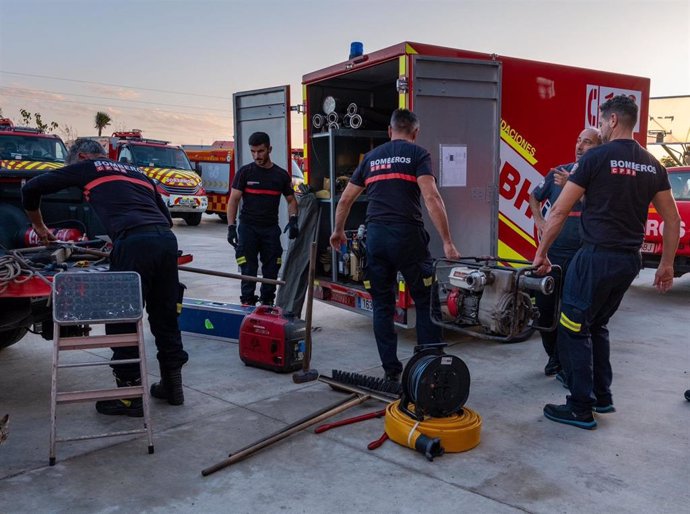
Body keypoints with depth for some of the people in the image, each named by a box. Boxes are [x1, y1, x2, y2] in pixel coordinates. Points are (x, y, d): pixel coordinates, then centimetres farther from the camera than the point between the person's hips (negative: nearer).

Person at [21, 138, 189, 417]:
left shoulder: (87, 167, 18)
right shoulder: (137, 172, 33)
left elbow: (31, 188, 20)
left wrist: (38, 226, 36)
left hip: (135, 242, -6)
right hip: (167, 238, 6)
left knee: (122, 319, 5)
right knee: (164, 316, 16)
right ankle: (172, 385, 25)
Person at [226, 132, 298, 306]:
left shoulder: (281, 175, 7)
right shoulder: (245, 172, 1)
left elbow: (291, 200, 14)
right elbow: (233, 200, -1)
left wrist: (293, 220, -4)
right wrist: (231, 226, -10)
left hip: (271, 228, 2)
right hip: (248, 228, -2)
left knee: (271, 270, 4)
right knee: (248, 269, -3)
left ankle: (267, 303, 17)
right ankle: (247, 303, 5)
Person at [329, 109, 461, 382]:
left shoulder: (371, 157, 18)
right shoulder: (417, 154, 3)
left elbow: (345, 200, 22)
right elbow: (431, 198, -12)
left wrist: (338, 231, 38)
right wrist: (447, 242, -13)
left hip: (375, 236, 4)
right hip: (406, 235, -4)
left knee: (383, 305, 12)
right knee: (426, 302, 6)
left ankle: (391, 370, 16)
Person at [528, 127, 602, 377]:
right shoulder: (559, 172, 11)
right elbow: (534, 197, 24)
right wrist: (538, 220, 9)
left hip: (580, 256, -4)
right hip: (550, 252, 4)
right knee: (544, 307, 8)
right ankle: (554, 356, 27)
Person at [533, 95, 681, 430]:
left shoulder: (596, 158, -8)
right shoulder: (652, 165, 11)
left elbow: (559, 211, -9)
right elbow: (672, 220, 13)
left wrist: (542, 252, 0)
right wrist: (666, 264, 20)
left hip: (597, 257, -7)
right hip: (630, 261, 7)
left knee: (574, 329, 3)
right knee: (596, 326, 22)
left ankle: (581, 409, 7)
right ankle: (602, 396, 27)